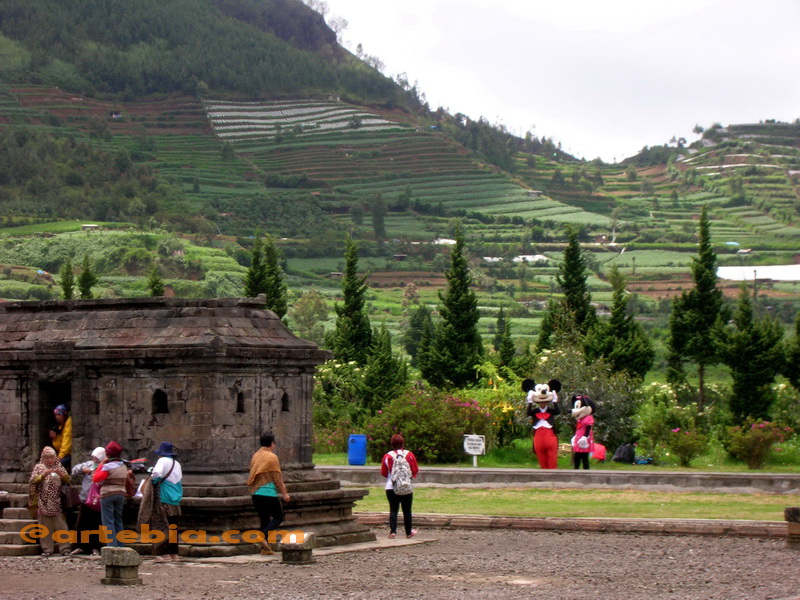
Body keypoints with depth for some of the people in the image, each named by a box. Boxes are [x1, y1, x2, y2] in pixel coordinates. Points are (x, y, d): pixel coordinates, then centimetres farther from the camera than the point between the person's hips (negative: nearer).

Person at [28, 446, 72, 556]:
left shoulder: (59, 467, 12)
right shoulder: (38, 467, 9)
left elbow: (68, 480, 4)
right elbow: (33, 481, -4)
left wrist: (61, 474, -15)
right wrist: (43, 475, -20)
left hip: (58, 503, 0)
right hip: (43, 504, 0)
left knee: (61, 526, -5)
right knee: (46, 527, -1)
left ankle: (65, 548, -2)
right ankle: (47, 549, 3)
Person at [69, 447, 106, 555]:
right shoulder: (89, 464, 6)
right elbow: (75, 469, 8)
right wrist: (83, 469, -11)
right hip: (85, 501, 6)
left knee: (95, 526, 2)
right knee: (80, 526, 10)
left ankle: (95, 548, 12)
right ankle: (81, 546, 22)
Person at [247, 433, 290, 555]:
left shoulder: (255, 456, 13)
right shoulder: (272, 457, -9)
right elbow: (277, 478, -9)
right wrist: (284, 493, -1)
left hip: (256, 494, 7)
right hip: (269, 493, -7)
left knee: (264, 519, 11)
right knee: (278, 517, 5)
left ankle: (265, 548, 7)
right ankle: (264, 536, -15)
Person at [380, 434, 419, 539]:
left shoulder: (387, 456, -5)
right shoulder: (409, 455, -4)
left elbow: (383, 472, 3)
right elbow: (415, 470, 2)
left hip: (391, 487, 0)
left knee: (393, 510, 4)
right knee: (407, 510, 9)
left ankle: (393, 531, -6)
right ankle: (409, 532, 16)